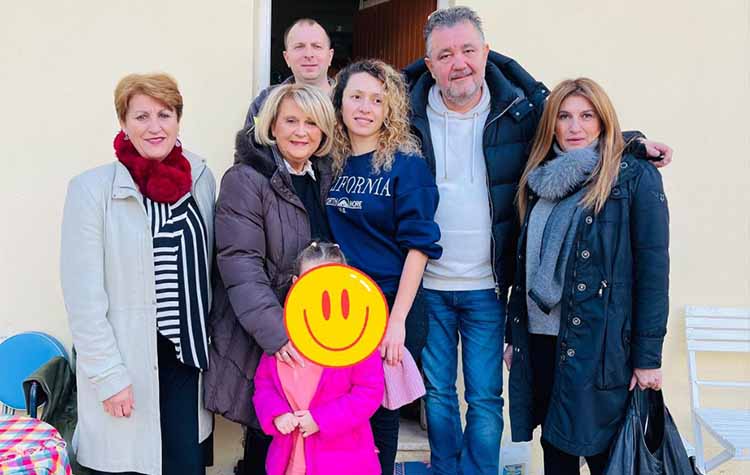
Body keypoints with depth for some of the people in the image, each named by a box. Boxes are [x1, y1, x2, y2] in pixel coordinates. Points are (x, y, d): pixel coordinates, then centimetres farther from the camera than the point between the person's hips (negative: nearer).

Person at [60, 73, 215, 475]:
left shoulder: (201, 178, 3)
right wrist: (109, 375, -12)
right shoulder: (92, 189, -10)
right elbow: (83, 295, -11)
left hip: (187, 353, 4)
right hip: (126, 364, -3)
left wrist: (205, 345, 10)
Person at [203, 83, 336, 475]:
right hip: (264, 339, -6)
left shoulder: (323, 178, 10)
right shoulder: (245, 180, -11)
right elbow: (240, 264, -18)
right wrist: (275, 331, -25)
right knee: (267, 436, 3)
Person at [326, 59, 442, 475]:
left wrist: (397, 321, -17)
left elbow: (418, 246, -12)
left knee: (379, 414, 10)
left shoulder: (406, 165, -8)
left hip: (389, 306, -4)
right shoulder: (331, 163, 5)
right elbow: (327, 237, 12)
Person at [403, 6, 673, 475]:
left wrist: (632, 141, -4)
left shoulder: (521, 108, -3)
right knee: (437, 393, 14)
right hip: (427, 285, 1)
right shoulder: (407, 112, -3)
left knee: (485, 400, 8)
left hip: (487, 288, -1)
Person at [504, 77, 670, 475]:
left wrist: (648, 356, -11)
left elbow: (652, 269, -8)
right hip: (540, 340, 5)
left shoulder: (636, 177, -4)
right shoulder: (540, 180, 12)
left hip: (600, 343, -5)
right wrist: (514, 336, 15)